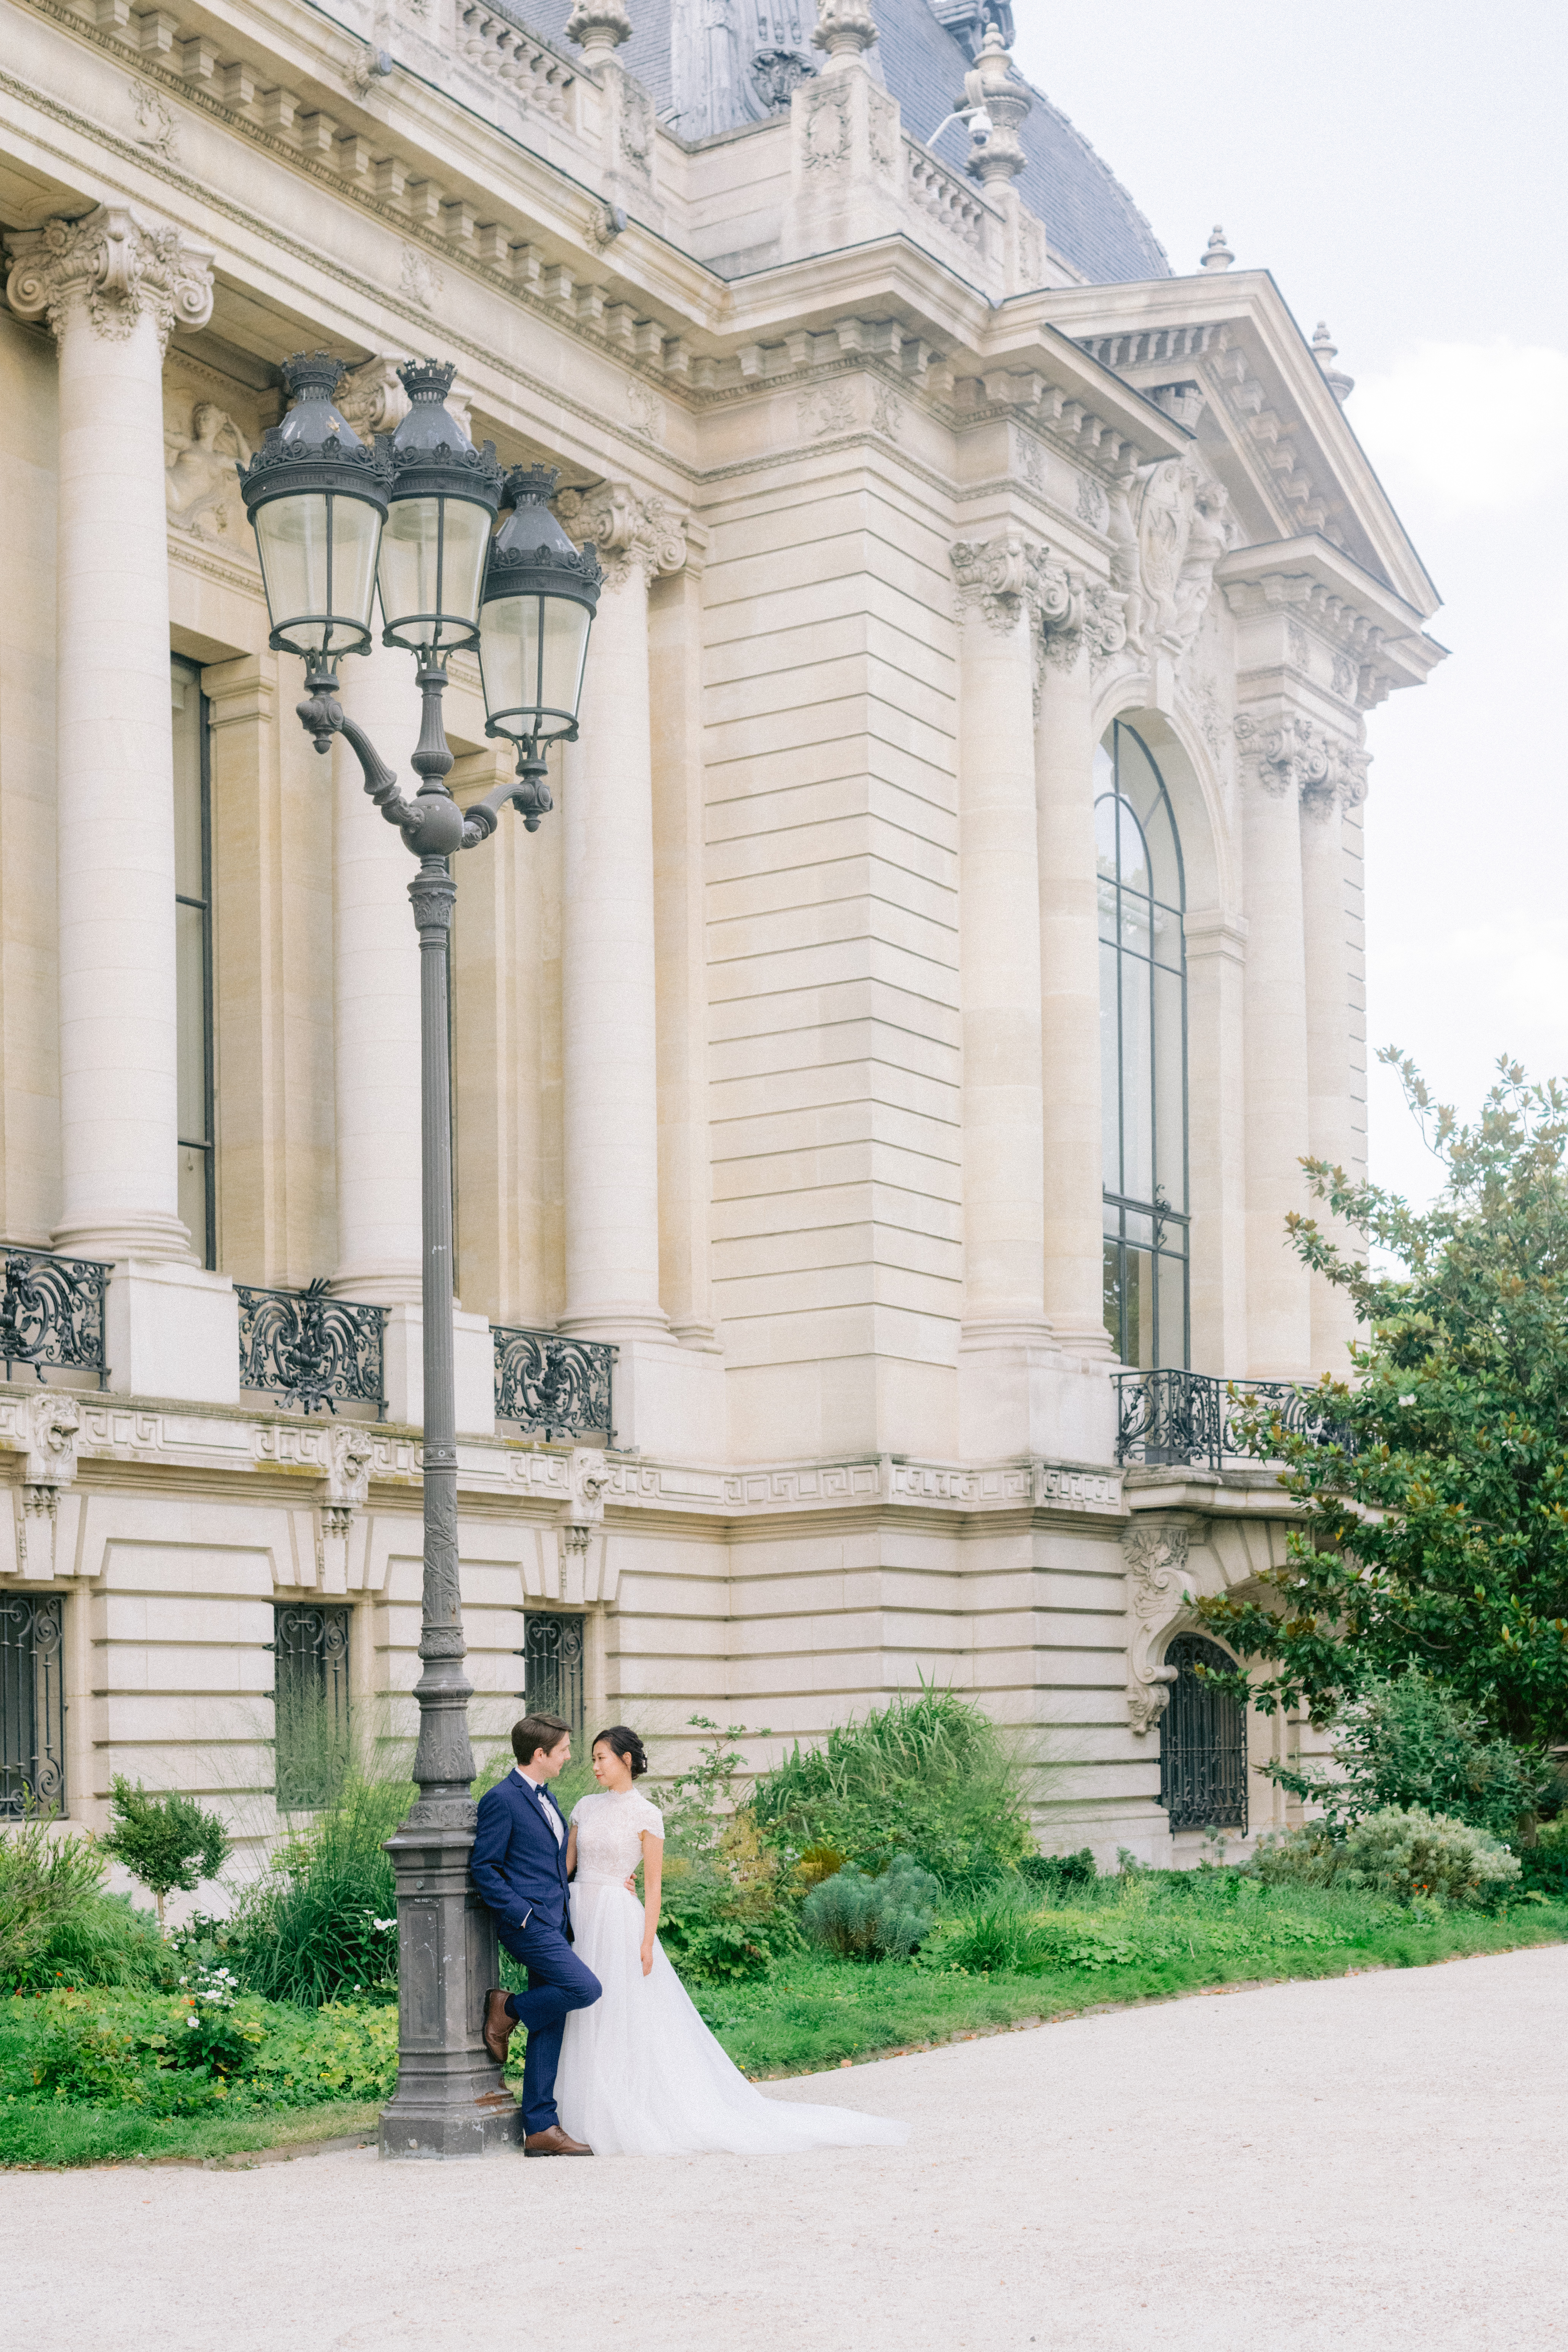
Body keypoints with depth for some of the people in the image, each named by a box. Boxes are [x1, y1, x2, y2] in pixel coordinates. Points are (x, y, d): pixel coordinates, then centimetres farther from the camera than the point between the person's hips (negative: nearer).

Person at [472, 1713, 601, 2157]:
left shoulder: (546, 1797, 18)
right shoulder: (502, 1800, -10)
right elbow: (484, 1868, -13)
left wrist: (564, 1917, 16)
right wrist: (523, 1914, -17)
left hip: (554, 1924, 9)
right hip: (528, 1924, -9)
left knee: (550, 2026, 5)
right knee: (585, 1988, -22)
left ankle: (541, 2128, 7)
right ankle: (507, 2011, 0)